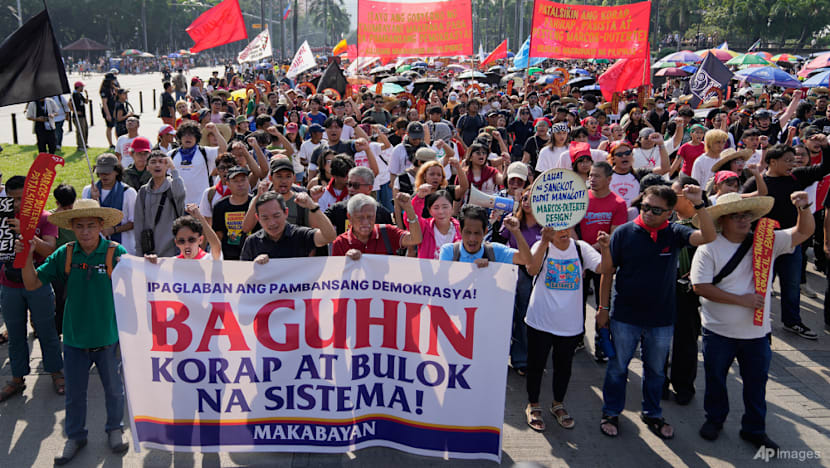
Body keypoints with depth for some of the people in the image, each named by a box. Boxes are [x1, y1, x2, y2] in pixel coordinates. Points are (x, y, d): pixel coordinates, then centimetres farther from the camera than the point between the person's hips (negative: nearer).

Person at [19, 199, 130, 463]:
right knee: (74, 392, 17)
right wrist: (27, 256, -18)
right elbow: (32, 284, -2)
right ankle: (75, 436, 39)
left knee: (113, 387, 18)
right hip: (75, 339, 2)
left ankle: (115, 429, 41)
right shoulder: (64, 255, -6)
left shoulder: (115, 253, -13)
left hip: (108, 338, -2)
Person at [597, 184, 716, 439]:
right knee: (617, 367, 12)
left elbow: (708, 236, -21)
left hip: (661, 318, 2)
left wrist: (699, 205, -33)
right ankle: (611, 413, 29)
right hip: (625, 316, -2)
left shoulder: (674, 233, -5)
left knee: (655, 370, 19)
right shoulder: (624, 232, -9)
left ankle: (652, 414, 38)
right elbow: (608, 272, -4)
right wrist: (603, 307, -2)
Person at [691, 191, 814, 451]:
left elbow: (804, 232, 1)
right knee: (715, 378, 15)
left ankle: (754, 429, 32)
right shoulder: (709, 248, -13)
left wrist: (803, 208, -19)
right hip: (719, 332, -3)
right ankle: (714, 419, 37)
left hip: (757, 332, 3)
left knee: (756, 382, 14)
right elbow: (701, 286, -18)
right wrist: (741, 300, -19)